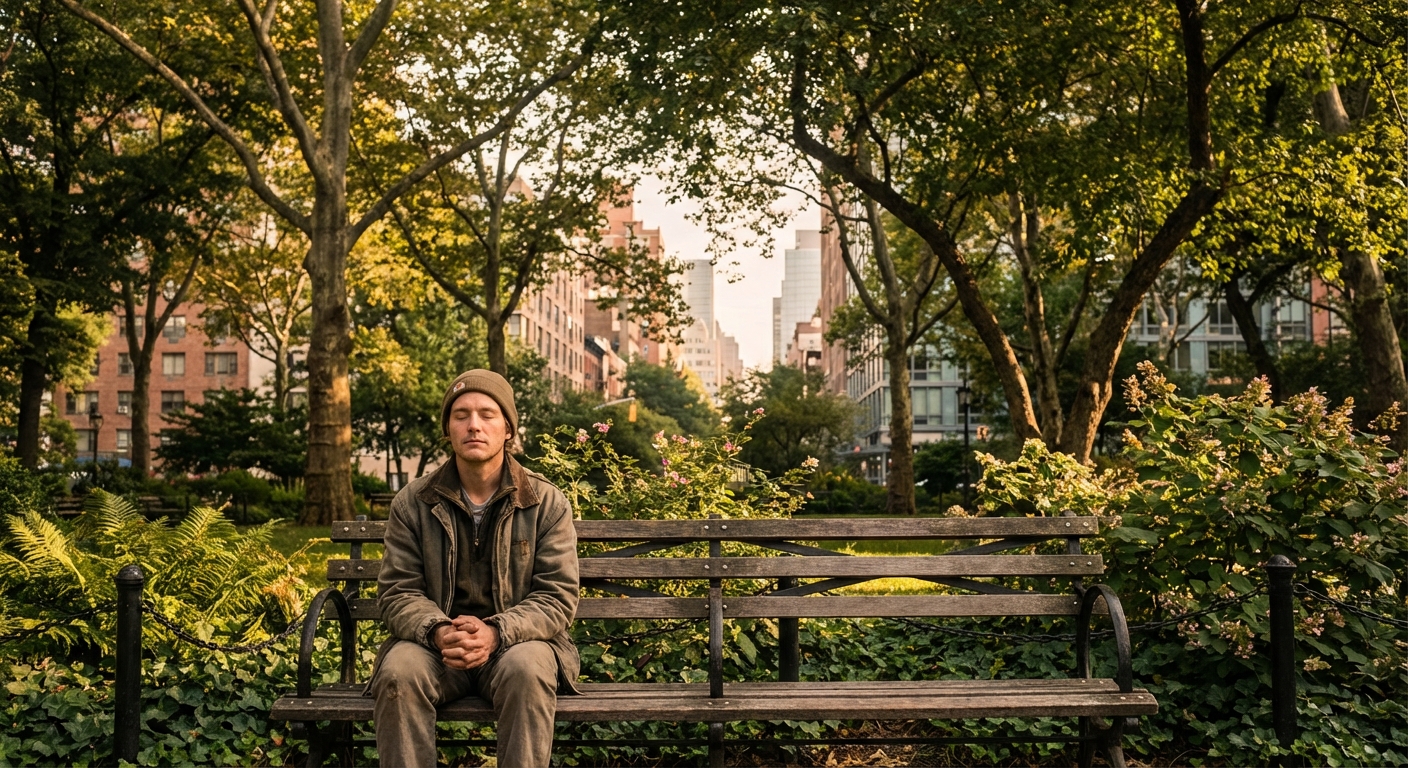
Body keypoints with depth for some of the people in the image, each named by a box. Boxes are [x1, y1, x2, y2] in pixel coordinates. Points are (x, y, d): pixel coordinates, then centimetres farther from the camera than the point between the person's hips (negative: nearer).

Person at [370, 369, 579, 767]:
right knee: (399, 672, -30)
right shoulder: (413, 502, 4)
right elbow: (397, 590, 1)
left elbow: (557, 596, -6)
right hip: (436, 642, 1)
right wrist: (437, 631, -22)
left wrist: (497, 632, -24)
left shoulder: (547, 502, -1)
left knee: (527, 669, -34)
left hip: (517, 641, -1)